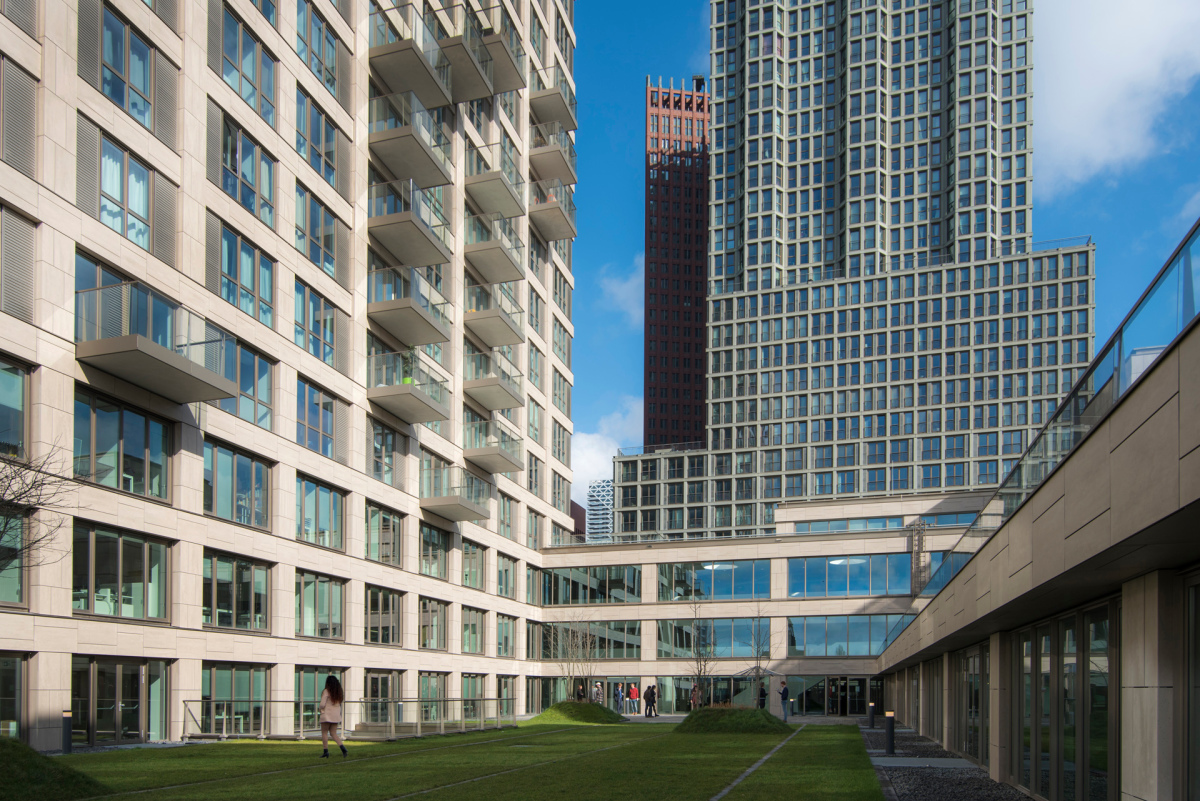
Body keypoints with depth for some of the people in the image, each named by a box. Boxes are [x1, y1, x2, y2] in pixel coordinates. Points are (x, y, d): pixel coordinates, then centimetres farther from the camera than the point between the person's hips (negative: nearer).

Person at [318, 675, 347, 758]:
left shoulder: (326, 691, -9)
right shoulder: (339, 692, 9)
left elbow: (322, 704, -14)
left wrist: (319, 709, 7)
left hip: (327, 715, -6)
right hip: (336, 715, 6)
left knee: (324, 733, 7)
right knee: (334, 733, 10)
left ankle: (326, 751, 2)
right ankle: (342, 747, -11)